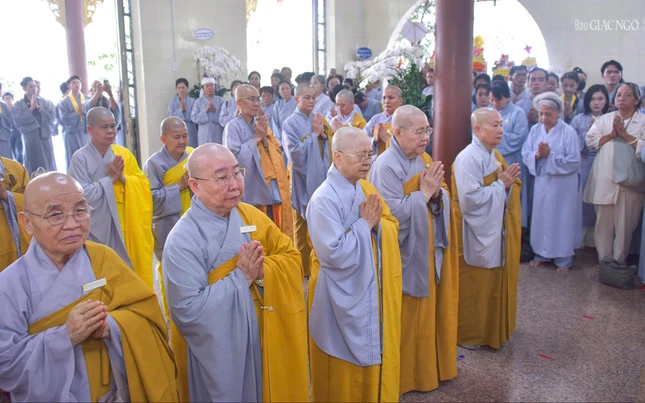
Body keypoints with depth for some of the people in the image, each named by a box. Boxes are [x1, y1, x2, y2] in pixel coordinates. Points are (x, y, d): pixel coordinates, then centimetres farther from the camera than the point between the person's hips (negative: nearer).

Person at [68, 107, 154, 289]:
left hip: (125, 225, 4)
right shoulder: (80, 158, -11)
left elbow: (143, 185, 1)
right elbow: (83, 195, -17)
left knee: (129, 268, 12)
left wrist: (123, 178, -15)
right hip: (97, 228, -4)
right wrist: (110, 178, -15)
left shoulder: (124, 154, 2)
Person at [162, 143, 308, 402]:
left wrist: (263, 270, -19)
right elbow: (187, 310, -25)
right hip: (216, 353, -5)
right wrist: (240, 278, -24)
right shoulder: (183, 239, -20)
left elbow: (291, 257, 0)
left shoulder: (251, 216, -2)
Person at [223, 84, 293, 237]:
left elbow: (277, 153, 11)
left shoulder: (261, 124, 14)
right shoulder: (233, 127, -8)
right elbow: (235, 158, -20)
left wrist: (264, 138, -7)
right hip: (251, 193, -7)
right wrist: (256, 138, -13)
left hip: (272, 190, 7)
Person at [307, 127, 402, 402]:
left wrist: (376, 224, -15)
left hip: (374, 292, 8)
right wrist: (364, 224, -19)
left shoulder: (366, 188, 3)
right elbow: (335, 254, -27)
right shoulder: (324, 200, -22)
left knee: (376, 352, 21)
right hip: (343, 300, -8)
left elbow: (393, 227, 6)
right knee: (348, 357, 9)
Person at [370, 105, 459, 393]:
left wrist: (437, 193, -14)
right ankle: (406, 374, 24)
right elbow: (393, 213, -25)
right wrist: (423, 193, -21)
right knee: (407, 317, 5)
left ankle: (429, 366, 36)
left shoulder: (425, 160, 7)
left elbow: (444, 200, 7)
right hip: (405, 254, -8)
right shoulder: (386, 166, -18)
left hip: (430, 250, 8)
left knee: (429, 311, 18)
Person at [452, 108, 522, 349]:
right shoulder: (468, 159, -21)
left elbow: (504, 192, 13)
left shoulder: (495, 155, 8)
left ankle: (490, 330, 35)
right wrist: (501, 184, -20)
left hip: (495, 231, 9)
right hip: (475, 234, -9)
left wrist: (508, 184, -9)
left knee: (493, 283, 19)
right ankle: (467, 334, 22)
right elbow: (470, 199, -27)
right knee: (473, 286, 5)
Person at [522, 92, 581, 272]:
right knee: (541, 217, 12)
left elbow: (574, 161, -14)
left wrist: (550, 155, -21)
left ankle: (563, 258, 18)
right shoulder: (535, 130, 3)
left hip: (563, 184, -4)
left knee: (561, 219, 5)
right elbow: (525, 155, 1)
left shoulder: (568, 132, -11)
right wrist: (537, 155, -20)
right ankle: (541, 253, 27)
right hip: (541, 181, 4)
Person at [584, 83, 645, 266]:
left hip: (630, 181, -2)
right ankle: (604, 260, 16)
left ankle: (619, 262, 15)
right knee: (603, 222, 5)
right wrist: (612, 134, -6)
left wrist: (624, 134, -11)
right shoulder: (604, 119, 12)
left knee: (625, 225, 2)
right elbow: (590, 141, 4)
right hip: (605, 180, 2)